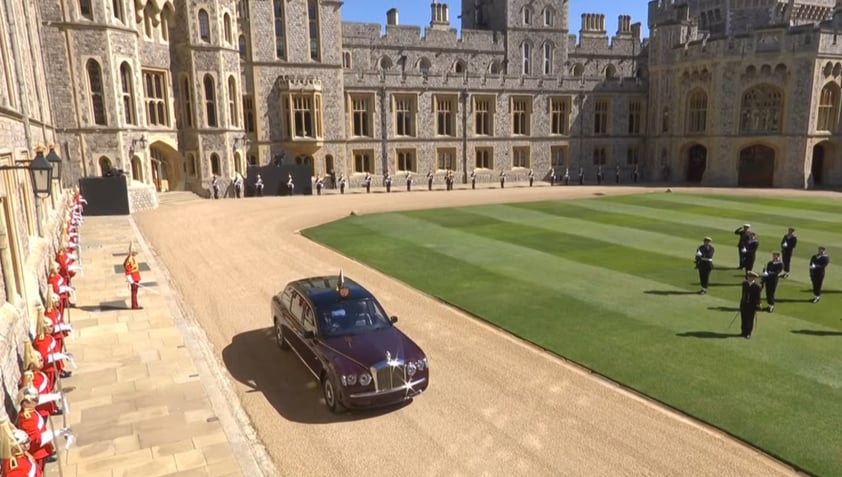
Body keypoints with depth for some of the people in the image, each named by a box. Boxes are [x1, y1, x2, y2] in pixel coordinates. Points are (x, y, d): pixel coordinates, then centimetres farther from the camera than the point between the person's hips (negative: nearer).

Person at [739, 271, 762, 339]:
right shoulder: (744, 284, 5)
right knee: (743, 319, 10)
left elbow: (757, 298, -10)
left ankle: (748, 333, 13)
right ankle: (744, 332, 20)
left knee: (750, 320, 3)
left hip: (751, 306, -5)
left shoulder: (757, 286, -12)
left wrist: (756, 307, -12)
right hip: (744, 305, 5)